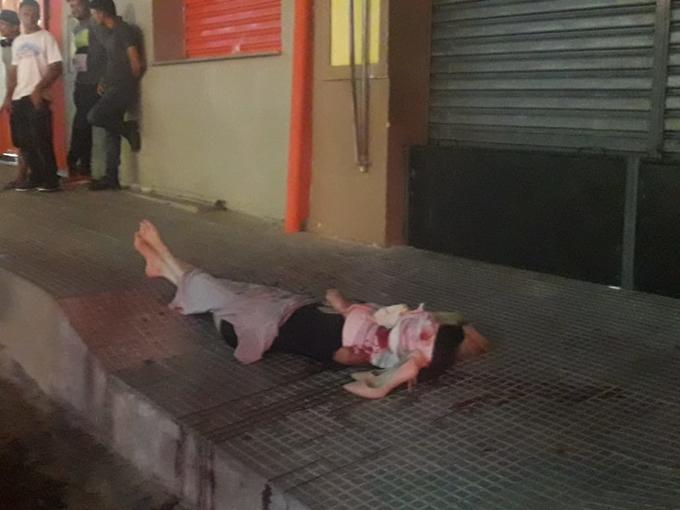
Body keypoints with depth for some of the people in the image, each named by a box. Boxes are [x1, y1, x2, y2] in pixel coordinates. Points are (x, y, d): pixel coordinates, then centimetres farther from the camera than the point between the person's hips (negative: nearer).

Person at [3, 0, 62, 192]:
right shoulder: (17, 42, 16)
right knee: (24, 141, 8)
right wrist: (8, 96, 11)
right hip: (18, 98, 7)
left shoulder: (46, 37, -3)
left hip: (37, 97, -6)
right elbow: (14, 71, 19)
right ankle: (36, 177, 18)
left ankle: (51, 180, 1)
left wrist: (38, 88, -18)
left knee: (41, 140, -7)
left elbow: (56, 68, -9)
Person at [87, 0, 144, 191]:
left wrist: (132, 85, -1)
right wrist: (103, 81, 12)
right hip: (113, 87, 9)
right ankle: (111, 177, 8)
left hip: (123, 87, -9)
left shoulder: (124, 31, -11)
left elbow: (136, 63, -13)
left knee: (94, 117, -22)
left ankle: (128, 128, -1)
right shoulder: (105, 33, 16)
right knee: (111, 133, 6)